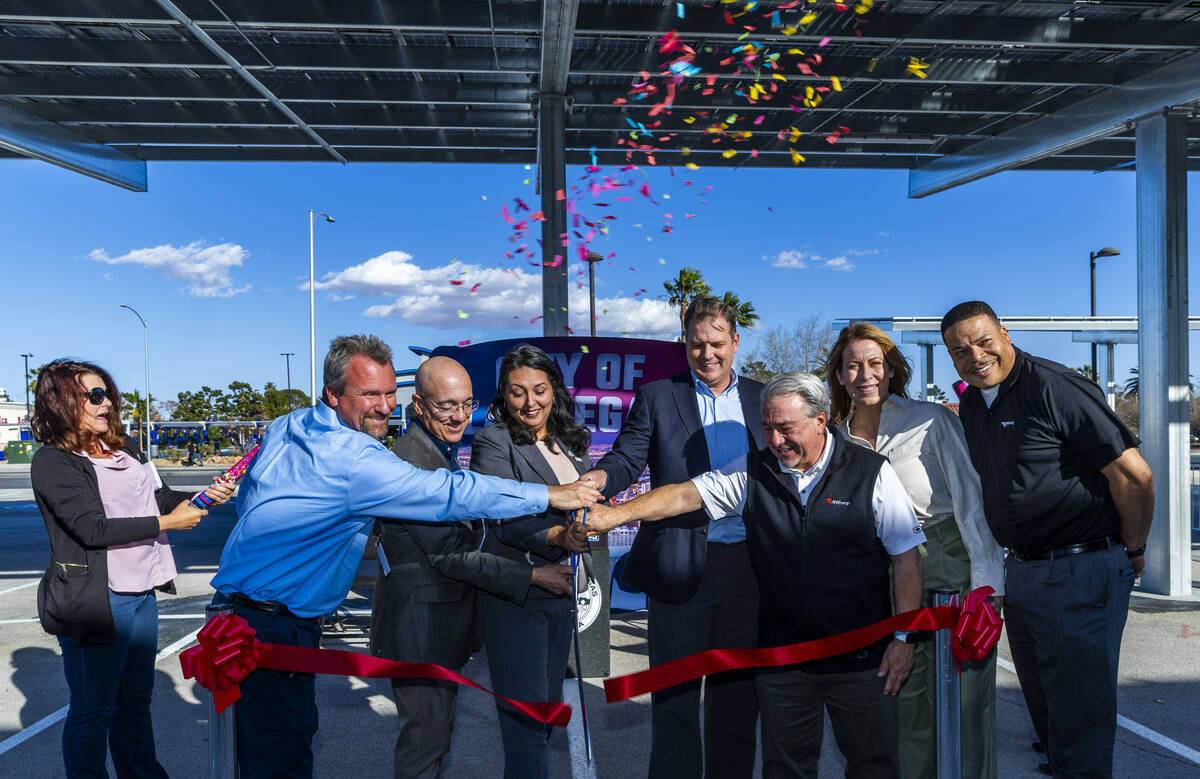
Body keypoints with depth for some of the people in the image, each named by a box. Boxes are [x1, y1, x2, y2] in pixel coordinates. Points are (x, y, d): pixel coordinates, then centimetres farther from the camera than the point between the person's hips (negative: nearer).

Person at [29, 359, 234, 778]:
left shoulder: (124, 449, 9)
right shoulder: (53, 462, -12)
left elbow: (161, 498, 14)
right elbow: (94, 528, -20)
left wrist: (205, 497, -5)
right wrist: (166, 522, -16)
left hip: (142, 592, 7)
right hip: (96, 600, -7)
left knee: (136, 698, 19)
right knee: (93, 708, 7)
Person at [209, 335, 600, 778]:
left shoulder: (285, 427, 6)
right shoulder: (353, 459, -22)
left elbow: (246, 500, 19)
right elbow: (448, 495, -23)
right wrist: (550, 495, -17)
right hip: (271, 627, -9)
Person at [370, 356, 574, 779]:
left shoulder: (443, 451, 9)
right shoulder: (410, 459, -23)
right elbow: (449, 554, -24)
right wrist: (533, 576, -24)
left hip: (443, 615, 10)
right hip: (418, 620, -10)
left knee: (436, 726, 21)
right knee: (426, 732, 1)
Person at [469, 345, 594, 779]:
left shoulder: (572, 441, 11)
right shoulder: (493, 443, -9)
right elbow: (504, 519, -19)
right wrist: (556, 536, -34)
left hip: (563, 591, 6)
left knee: (549, 703, 15)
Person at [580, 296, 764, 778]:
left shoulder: (760, 398, 11)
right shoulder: (656, 396, 4)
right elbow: (628, 458, -5)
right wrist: (597, 478, -27)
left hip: (747, 565, 3)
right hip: (680, 564, -2)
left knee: (738, 689, 14)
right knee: (675, 694, 6)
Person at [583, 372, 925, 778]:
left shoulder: (871, 472, -6)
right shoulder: (753, 472, 0)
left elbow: (906, 557, -3)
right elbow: (686, 494, -7)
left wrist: (904, 637, -6)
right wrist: (618, 513, -21)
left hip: (861, 657, -2)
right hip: (782, 658, 2)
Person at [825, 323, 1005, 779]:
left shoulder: (932, 421, -6)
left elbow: (973, 501, -10)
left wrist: (987, 585, -18)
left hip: (953, 575, -4)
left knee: (964, 705, -3)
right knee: (908, 707, 9)